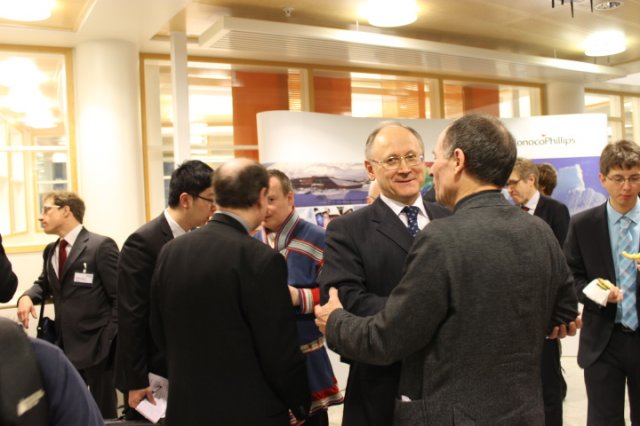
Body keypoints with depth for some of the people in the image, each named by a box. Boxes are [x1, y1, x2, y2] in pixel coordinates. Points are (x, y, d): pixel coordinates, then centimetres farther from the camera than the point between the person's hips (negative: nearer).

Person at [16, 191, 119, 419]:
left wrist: (112, 341, -18)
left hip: (96, 346, -7)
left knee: (102, 412, 8)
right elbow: (44, 284, 24)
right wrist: (27, 296, 0)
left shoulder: (101, 246, -13)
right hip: (64, 344, 7)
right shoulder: (50, 251, 11)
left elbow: (120, 297, -13)